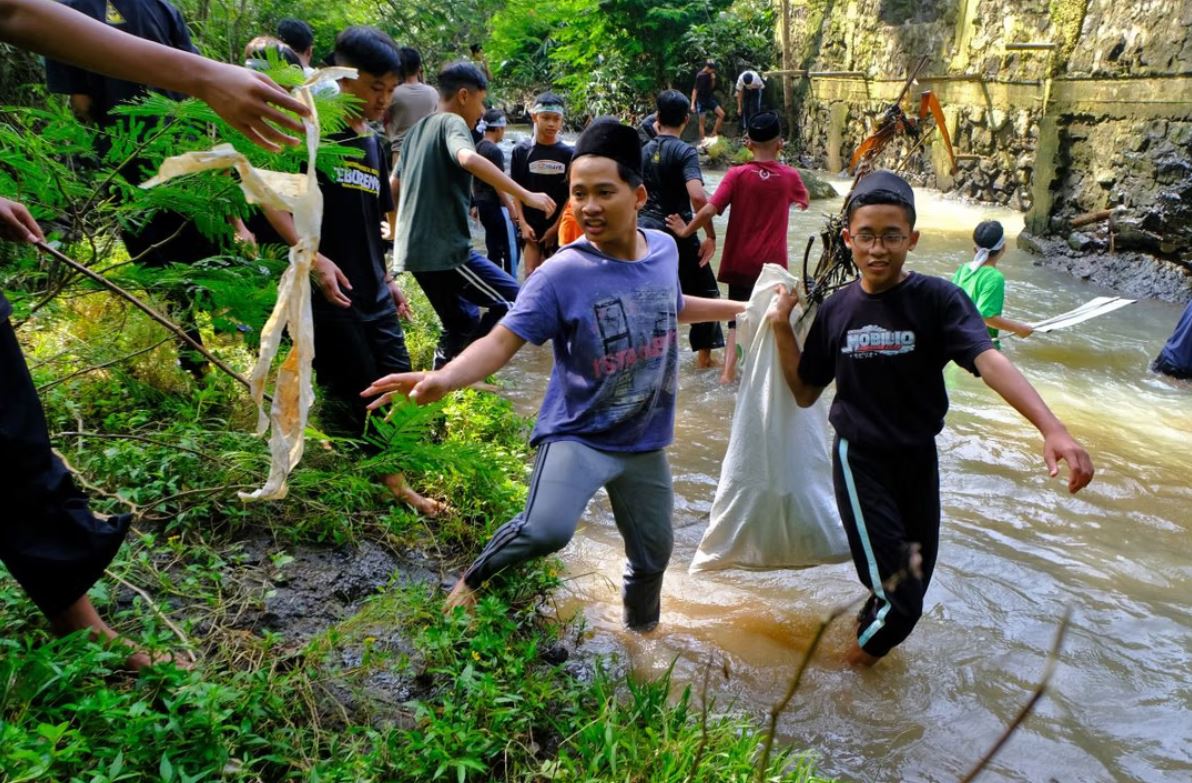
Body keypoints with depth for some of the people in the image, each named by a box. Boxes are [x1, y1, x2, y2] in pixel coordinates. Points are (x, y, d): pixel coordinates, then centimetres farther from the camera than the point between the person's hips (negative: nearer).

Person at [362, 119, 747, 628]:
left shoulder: (664, 249, -3)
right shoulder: (563, 273, -20)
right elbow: (502, 340, -28)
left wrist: (738, 308, 28)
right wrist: (445, 377, -47)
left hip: (645, 444, 5)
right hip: (577, 434, -5)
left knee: (652, 554, 18)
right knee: (547, 530, -32)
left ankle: (642, 630, 51)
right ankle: (475, 576, 1)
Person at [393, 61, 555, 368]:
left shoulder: (417, 130, 18)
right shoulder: (452, 123, -8)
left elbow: (394, 186, 25)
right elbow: (469, 159, -31)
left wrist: (398, 230, 38)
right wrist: (525, 195, -32)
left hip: (414, 248, 9)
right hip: (446, 248, -9)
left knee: (463, 322, 19)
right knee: (514, 300, -1)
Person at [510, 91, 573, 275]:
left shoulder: (568, 153, -4)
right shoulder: (522, 151, -2)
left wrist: (556, 227, -8)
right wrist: (522, 223, -7)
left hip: (559, 226, 0)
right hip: (531, 225, 0)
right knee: (531, 276, -2)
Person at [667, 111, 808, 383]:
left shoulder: (737, 174, -10)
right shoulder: (790, 176, -3)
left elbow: (709, 210, -17)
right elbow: (804, 203, 17)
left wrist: (686, 231, -3)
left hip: (741, 260, 0)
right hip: (772, 261, 1)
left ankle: (728, 371, 1)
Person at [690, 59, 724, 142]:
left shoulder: (709, 75, 3)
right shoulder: (699, 76, -17)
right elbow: (695, 90, -17)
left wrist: (713, 79, -8)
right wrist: (692, 104, -21)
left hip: (710, 98, 7)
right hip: (701, 101, -7)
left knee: (721, 114, -2)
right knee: (702, 122, 1)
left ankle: (714, 133, 7)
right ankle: (702, 140, 9)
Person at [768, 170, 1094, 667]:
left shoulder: (938, 299, -13)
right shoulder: (837, 309, -5)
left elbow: (989, 361, -29)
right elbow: (805, 393, 4)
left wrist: (1052, 429, -44)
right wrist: (782, 327, -8)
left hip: (918, 457, 1)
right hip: (860, 458, -1)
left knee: (915, 576, 16)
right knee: (894, 581, -9)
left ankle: (877, 624, 49)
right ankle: (879, 629, 26)